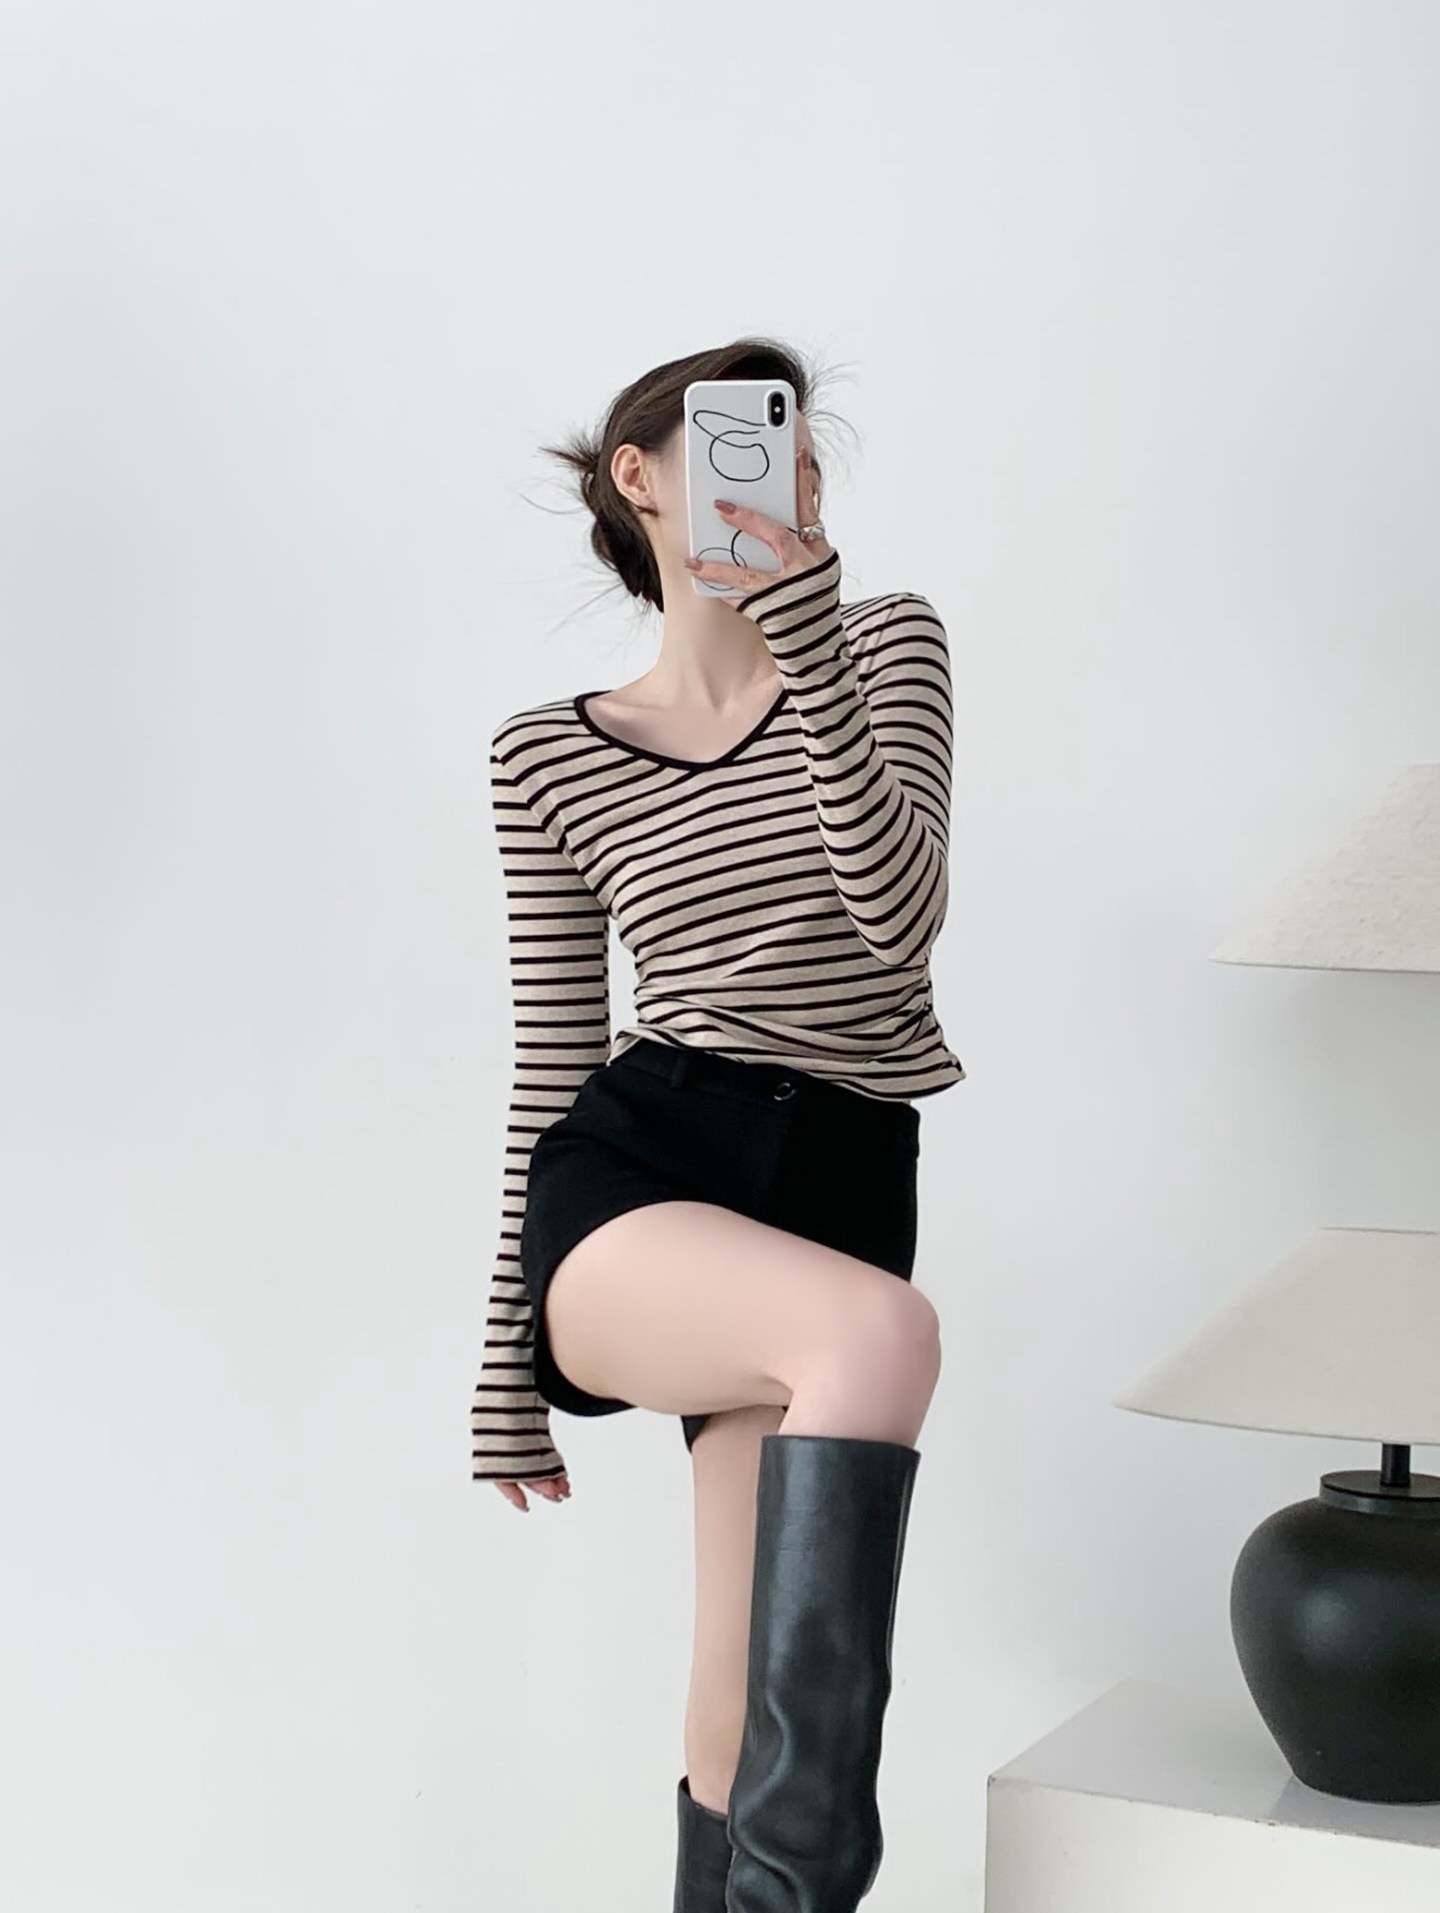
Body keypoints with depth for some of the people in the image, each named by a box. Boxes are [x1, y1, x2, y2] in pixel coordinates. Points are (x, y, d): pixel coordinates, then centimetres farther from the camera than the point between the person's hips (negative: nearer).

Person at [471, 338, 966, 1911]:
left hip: (839, 1186, 2)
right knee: (883, 1330, -34)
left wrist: (805, 635, -16)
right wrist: (508, 1370, 12)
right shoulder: (549, 753, 11)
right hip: (626, 1175, -1)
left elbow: (900, 913, -7)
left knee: (741, 1713, -2)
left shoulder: (884, 646, 11)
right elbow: (550, 1053, 12)